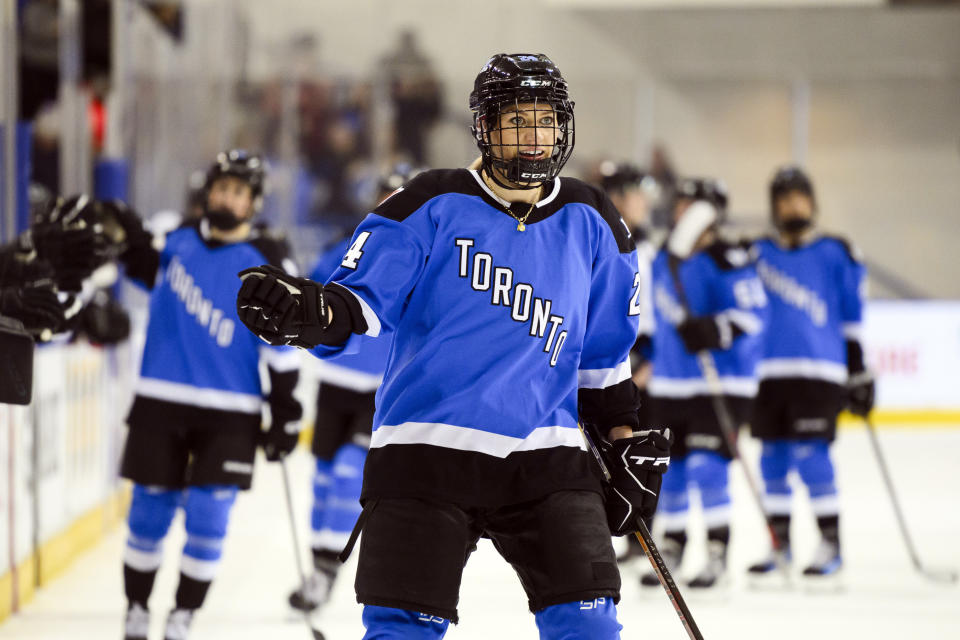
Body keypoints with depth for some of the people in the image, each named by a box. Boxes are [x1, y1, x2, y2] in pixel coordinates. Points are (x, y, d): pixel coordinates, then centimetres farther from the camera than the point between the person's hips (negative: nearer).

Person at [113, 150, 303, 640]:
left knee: (208, 517, -7)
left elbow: (281, 346, -2)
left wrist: (285, 413, -5)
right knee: (149, 513, 4)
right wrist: (130, 236, 6)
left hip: (229, 415, -2)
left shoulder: (268, 263, -3)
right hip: (160, 401, 2)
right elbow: (152, 273, 24)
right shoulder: (178, 239, 5)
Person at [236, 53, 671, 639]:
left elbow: (604, 349, 20)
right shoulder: (434, 206, -2)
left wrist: (626, 439, 16)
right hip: (424, 452, -3)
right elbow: (363, 298, -6)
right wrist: (309, 312, -27)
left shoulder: (589, 222, 10)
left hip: (544, 458, 3)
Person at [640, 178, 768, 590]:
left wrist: (717, 330, -32)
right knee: (670, 467, 10)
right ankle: (672, 545, 23)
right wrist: (645, 351, 26)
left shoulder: (727, 260, -12)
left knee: (707, 465, -13)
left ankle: (718, 555, -7)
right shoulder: (664, 259, 13)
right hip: (669, 382, 7)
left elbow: (752, 312, -18)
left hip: (721, 382, -7)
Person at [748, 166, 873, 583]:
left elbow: (852, 318, 5)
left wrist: (859, 372, 3)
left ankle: (831, 544, -3)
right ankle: (780, 543, 16)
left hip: (818, 372, -4)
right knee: (772, 459, 5)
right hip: (769, 372, 4)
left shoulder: (834, 254, 3)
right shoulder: (758, 252, 12)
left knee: (810, 455, -11)